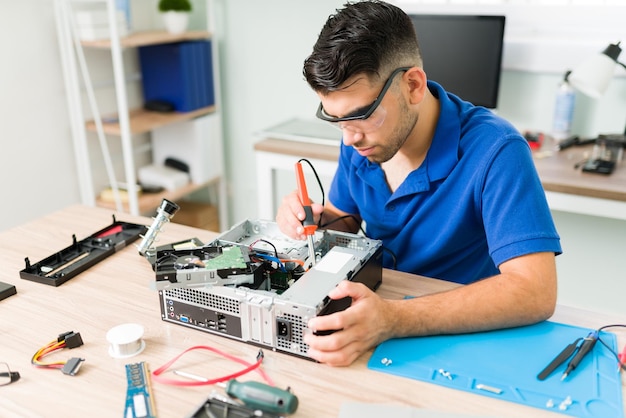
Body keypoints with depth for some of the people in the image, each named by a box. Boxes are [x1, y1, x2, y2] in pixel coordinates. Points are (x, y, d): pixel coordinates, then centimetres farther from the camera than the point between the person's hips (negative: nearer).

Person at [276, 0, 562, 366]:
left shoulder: (494, 151, -23)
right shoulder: (360, 138, -5)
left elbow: (535, 292, -30)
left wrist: (392, 320, -41)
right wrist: (316, 221, -14)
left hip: (464, 334, -4)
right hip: (376, 304, 5)